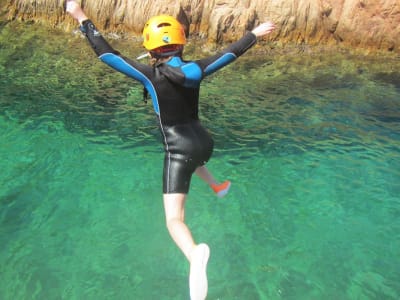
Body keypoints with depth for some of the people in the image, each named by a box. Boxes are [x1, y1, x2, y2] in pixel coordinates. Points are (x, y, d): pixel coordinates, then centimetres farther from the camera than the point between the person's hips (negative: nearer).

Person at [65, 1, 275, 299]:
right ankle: (218, 186, 61)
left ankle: (195, 254, -38)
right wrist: (255, 33, 27)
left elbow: (107, 54, -10)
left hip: (180, 150, -5)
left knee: (174, 220, -9)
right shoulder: (196, 70, -1)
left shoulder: (151, 75, -12)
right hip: (204, 142, 6)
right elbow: (231, 52, 11)